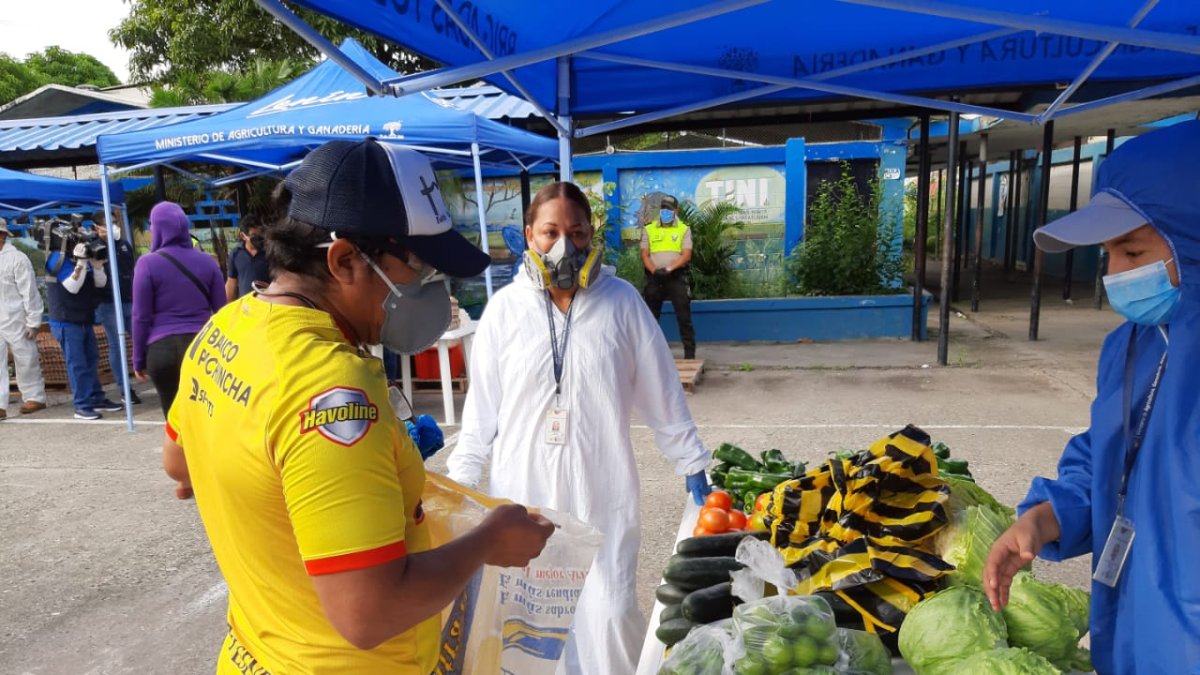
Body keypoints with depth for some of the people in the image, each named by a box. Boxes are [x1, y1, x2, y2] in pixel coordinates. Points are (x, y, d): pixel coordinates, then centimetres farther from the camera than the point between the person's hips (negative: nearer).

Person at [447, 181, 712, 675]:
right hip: (523, 490, 1)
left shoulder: (621, 302, -5)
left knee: (609, 611, 3)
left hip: (601, 490, -1)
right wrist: (460, 481, 3)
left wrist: (691, 463, 6)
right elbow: (483, 405, 3)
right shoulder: (505, 307, -3)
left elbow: (661, 393, 2)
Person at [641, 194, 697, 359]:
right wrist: (654, 271, -13)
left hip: (676, 277, -2)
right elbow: (645, 255, 4)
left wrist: (668, 269, -18)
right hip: (654, 277, 2)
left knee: (684, 316, -4)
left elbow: (686, 255, -5)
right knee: (650, 316, 6)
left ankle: (690, 353, 1)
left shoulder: (684, 229, 6)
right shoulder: (648, 229, 10)